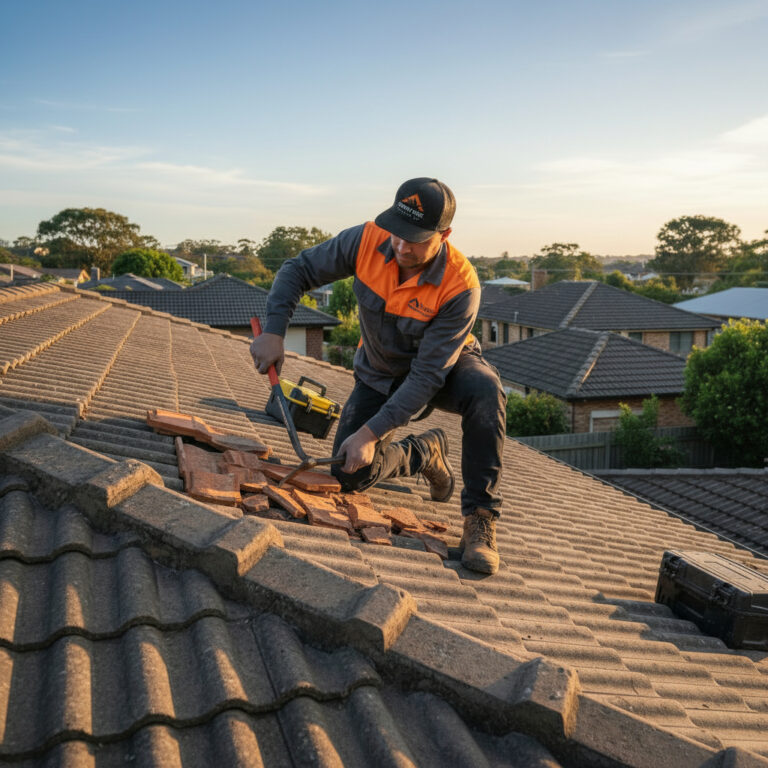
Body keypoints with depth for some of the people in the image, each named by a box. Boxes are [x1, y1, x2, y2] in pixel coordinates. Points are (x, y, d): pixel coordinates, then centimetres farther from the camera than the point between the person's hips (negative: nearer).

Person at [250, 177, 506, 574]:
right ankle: (425, 453, 22)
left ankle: (480, 518, -25)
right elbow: (298, 269, -11)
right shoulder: (368, 241, -24)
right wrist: (274, 332, -26)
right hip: (380, 374, 3)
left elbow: (428, 375, -33)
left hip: (446, 367, -3)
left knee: (484, 390, -39)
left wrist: (372, 433, -36)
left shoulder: (461, 286, -33)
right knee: (350, 475, -9)